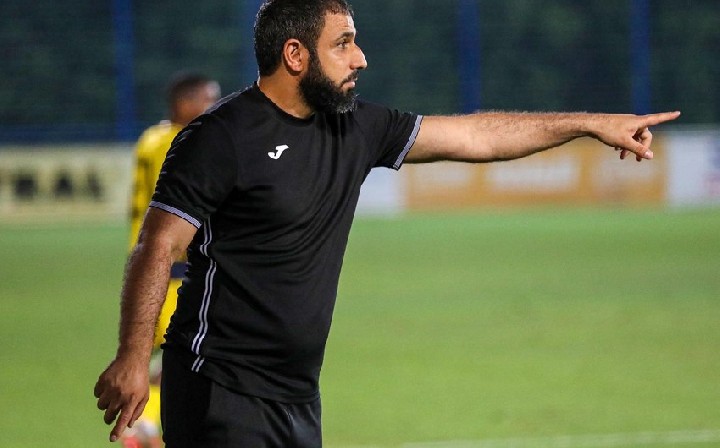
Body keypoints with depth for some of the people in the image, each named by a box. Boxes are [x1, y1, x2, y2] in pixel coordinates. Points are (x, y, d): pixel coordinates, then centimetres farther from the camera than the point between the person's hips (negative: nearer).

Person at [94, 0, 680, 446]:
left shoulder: (352, 128, 12)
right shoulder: (221, 139, -10)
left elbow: (470, 136, 19)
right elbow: (158, 251, -13)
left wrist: (591, 125, 21)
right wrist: (133, 358, -23)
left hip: (297, 396, 7)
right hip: (221, 395, -7)